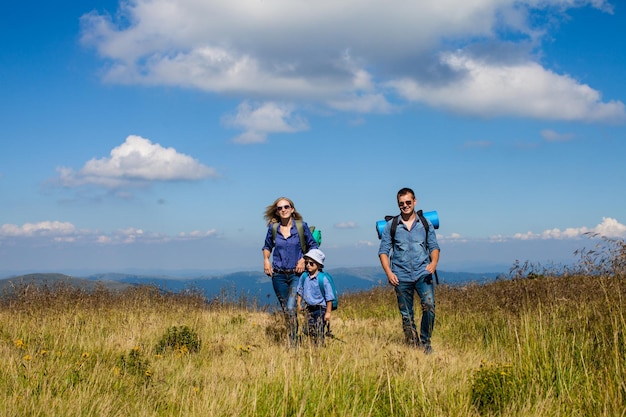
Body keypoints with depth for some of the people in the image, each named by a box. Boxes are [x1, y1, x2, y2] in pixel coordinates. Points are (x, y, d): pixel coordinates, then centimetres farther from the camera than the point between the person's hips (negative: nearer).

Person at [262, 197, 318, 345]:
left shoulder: (302, 226, -3)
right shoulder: (273, 228, 3)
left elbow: (313, 246, 7)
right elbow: (267, 246, 20)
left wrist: (304, 259, -8)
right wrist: (266, 259, 2)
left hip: (296, 274, -3)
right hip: (278, 275, 3)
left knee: (291, 308, -17)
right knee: (285, 310, 9)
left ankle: (293, 342, -13)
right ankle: (291, 340, 23)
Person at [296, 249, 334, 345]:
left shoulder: (323, 279, -17)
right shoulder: (304, 276, -1)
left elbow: (329, 297, -13)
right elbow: (300, 290, 17)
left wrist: (328, 312, -12)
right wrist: (299, 303, 14)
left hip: (320, 309, -6)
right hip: (309, 308, 6)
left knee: (319, 333, -7)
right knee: (310, 332, 11)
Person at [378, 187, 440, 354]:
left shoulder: (426, 223, 10)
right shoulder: (391, 226, 8)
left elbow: (434, 246, 11)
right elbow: (383, 251, 7)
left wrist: (434, 262, -10)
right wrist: (388, 272, -6)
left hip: (423, 273, -1)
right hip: (401, 276, 1)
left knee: (429, 306, -20)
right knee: (406, 315, 3)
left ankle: (425, 342, -6)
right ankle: (413, 346, 14)